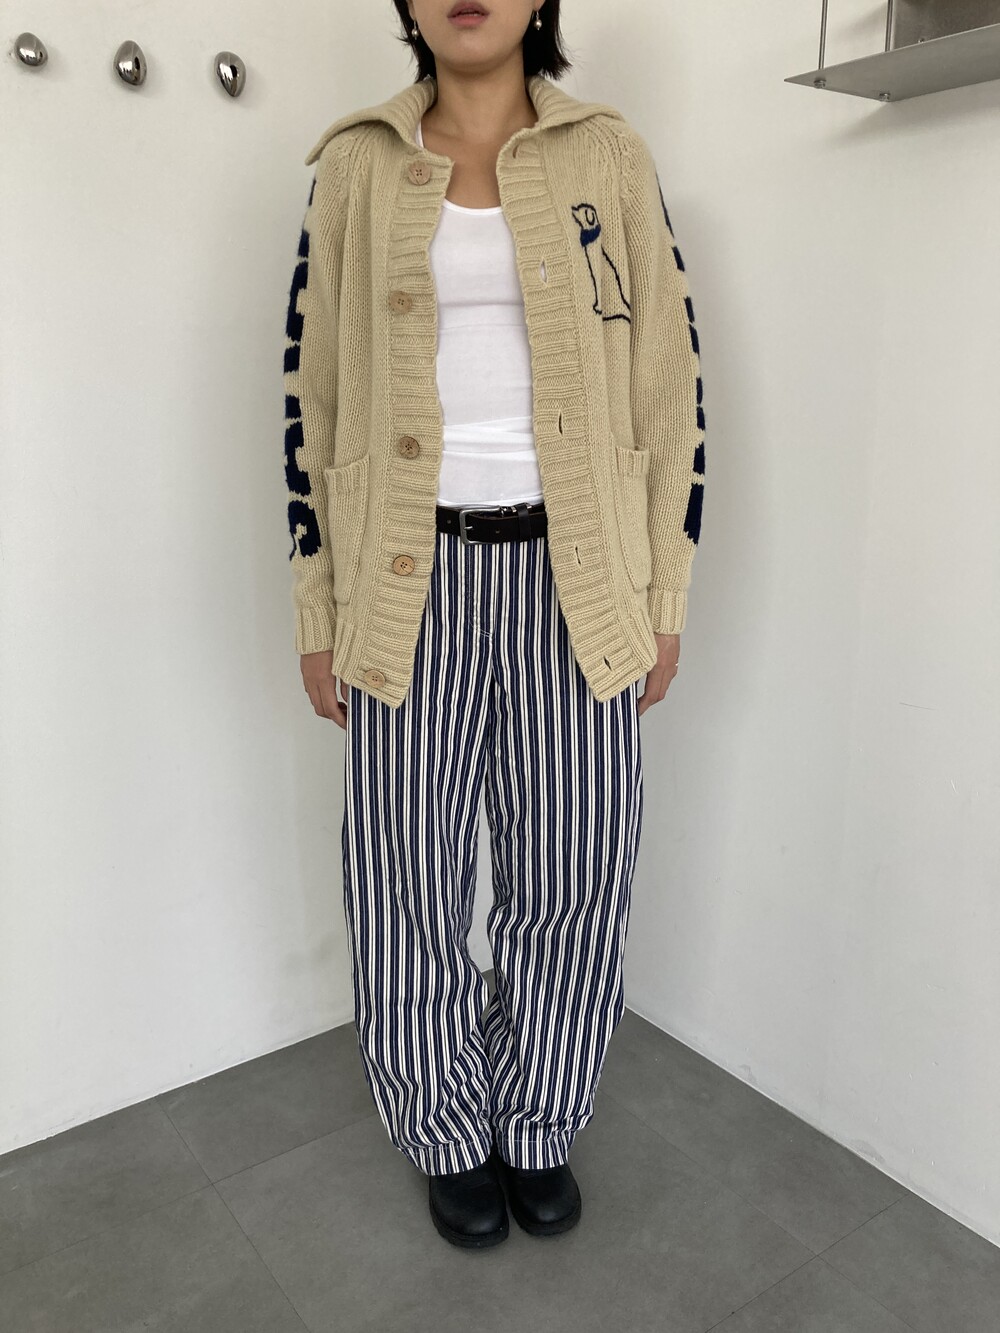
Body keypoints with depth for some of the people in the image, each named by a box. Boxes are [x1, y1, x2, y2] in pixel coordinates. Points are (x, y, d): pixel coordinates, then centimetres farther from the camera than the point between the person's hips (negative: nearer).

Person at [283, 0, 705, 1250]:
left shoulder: (611, 155, 5)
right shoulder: (352, 166, 6)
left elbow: (671, 386, 5)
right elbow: (308, 396, 6)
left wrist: (666, 596, 2)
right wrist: (316, 616, 3)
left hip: (572, 578, 1)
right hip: (412, 580, 0)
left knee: (571, 879, 8)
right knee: (412, 884, 8)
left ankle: (541, 1129, 34)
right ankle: (452, 1135, 34)